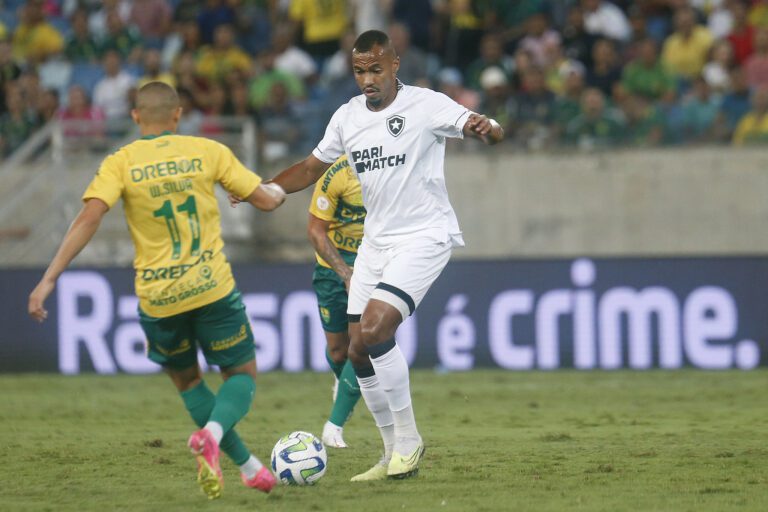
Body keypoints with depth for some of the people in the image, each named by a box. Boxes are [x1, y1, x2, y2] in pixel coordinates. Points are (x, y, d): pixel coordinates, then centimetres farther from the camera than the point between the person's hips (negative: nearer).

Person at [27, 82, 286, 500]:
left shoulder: (121, 163, -1)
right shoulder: (208, 151, 0)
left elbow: (89, 218, -15)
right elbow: (265, 200, 4)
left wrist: (50, 278, -15)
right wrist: (278, 192, 29)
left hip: (158, 298, 1)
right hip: (212, 288, -1)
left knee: (186, 379, 23)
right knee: (242, 375, 13)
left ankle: (247, 466, 21)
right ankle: (213, 432, -19)